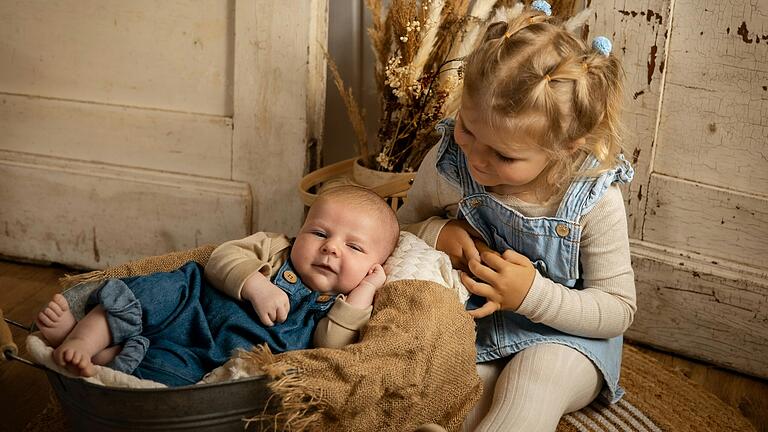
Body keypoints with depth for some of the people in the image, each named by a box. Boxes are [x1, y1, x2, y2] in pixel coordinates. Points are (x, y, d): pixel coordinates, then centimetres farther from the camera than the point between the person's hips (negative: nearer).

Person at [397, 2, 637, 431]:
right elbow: (400, 232, 5)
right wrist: (435, 235, -20)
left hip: (561, 338, -1)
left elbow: (619, 309, -11)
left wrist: (534, 294, -26)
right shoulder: (445, 164, -15)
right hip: (469, 331, 2)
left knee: (534, 385, -34)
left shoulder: (595, 200, -22)